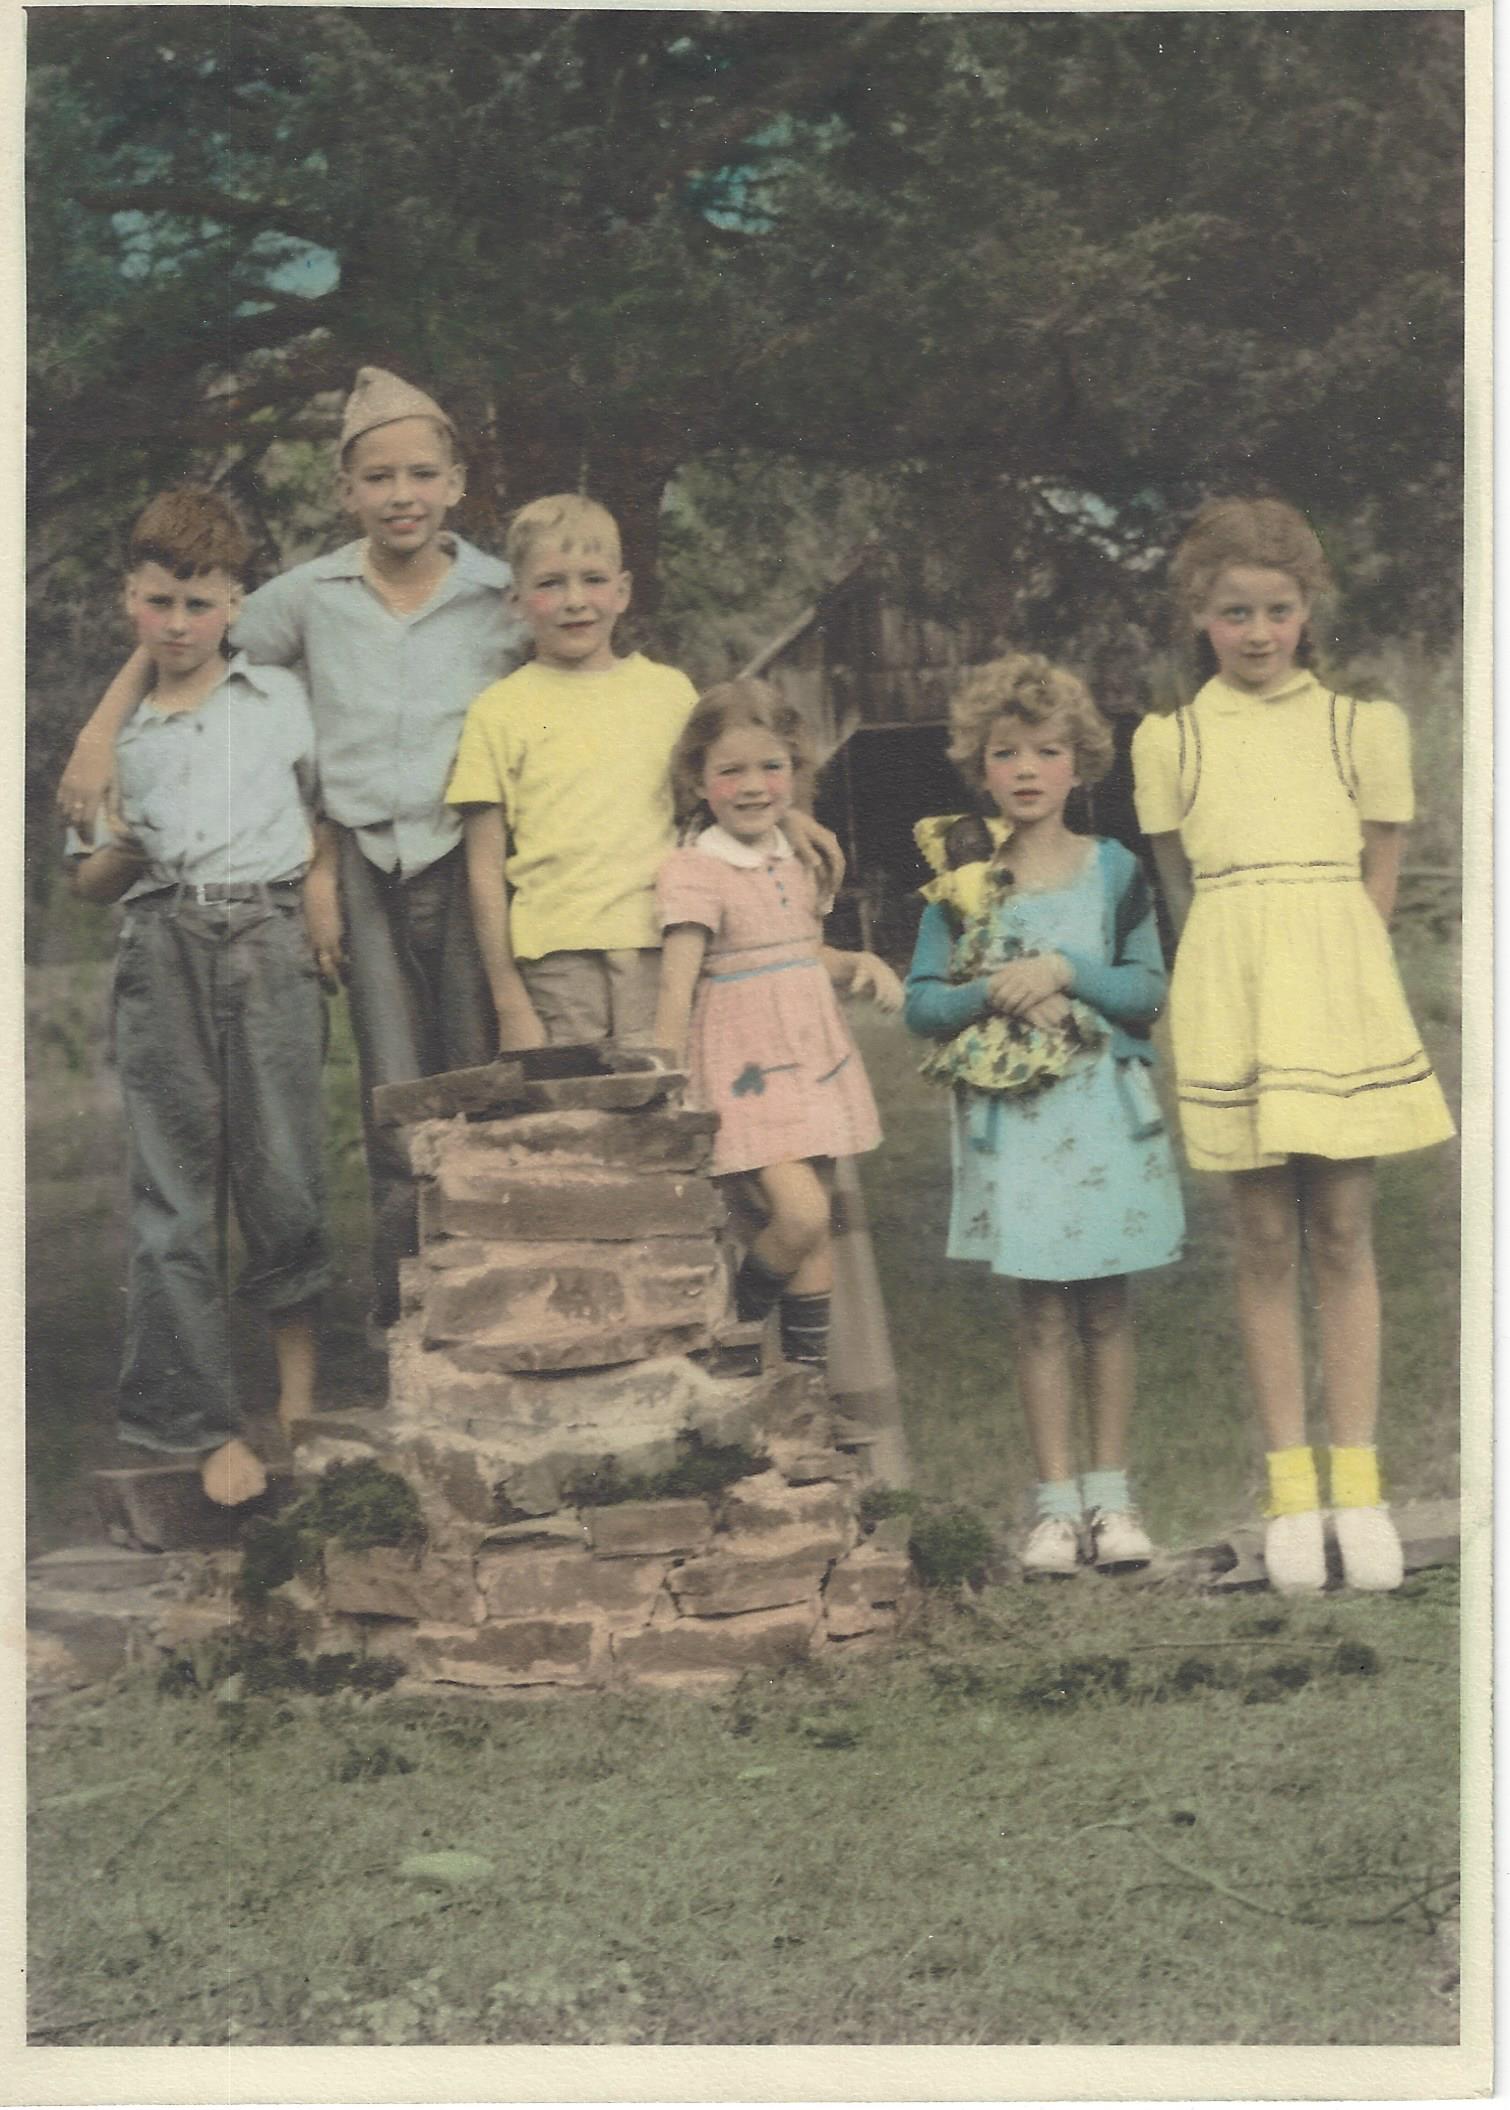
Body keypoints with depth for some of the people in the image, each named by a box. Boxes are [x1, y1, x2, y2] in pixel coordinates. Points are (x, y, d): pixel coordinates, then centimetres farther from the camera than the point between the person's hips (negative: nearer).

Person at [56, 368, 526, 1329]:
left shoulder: (504, 598, 1)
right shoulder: (311, 596, 5)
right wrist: (101, 733, 5)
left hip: (468, 862, -1)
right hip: (365, 864, 1)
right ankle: (406, 1317, 8)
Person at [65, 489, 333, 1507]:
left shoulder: (283, 697, 13)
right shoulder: (116, 729, 14)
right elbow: (90, 884, 16)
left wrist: (318, 899, 4)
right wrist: (117, 852, -5)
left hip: (269, 938, -1)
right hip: (163, 952, 1)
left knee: (283, 1173, -6)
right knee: (174, 1187, -2)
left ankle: (299, 1376, 15)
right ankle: (211, 1423, 3)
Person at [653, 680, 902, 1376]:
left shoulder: (793, 863, 11)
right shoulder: (693, 872, -10)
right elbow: (676, 988, -16)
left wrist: (860, 964, 4)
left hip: (815, 1062, 7)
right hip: (745, 1075, -7)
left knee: (816, 1231, 7)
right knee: (799, 1214, -19)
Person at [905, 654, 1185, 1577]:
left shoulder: (1114, 870, 3)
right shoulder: (961, 883, 2)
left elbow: (1150, 988, -2)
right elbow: (922, 1001, 2)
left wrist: (1065, 970, -15)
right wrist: (993, 992, -14)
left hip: (1105, 1114, 1)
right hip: (1012, 1118, 0)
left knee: (1106, 1306, 5)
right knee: (1041, 1311, 2)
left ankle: (1111, 1492, 15)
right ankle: (1056, 1499, 10)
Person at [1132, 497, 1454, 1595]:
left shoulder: (1362, 726, 8)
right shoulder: (1170, 740, 8)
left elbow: (1376, 884, 8)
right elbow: (1182, 888, 9)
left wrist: (1330, 972, 2)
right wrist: (1251, 976, 3)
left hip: (1341, 994, 0)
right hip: (1231, 998, 0)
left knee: (1343, 1237, 0)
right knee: (1266, 1240, 2)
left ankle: (1359, 1484, 5)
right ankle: (1291, 1489, 6)